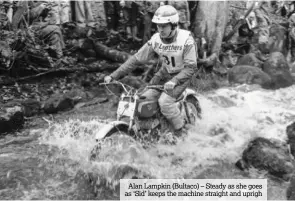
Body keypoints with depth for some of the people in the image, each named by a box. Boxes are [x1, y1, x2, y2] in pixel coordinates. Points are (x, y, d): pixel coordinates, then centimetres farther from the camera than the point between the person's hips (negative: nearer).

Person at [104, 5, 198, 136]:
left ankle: (180, 130, -3)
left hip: (182, 75, -5)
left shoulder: (186, 40, -24)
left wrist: (174, 81, -40)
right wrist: (113, 76, -15)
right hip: (164, 73, 5)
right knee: (145, 98, -6)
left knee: (165, 101, -25)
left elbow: (191, 67, -23)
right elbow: (136, 59, -9)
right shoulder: (156, 39, -12)